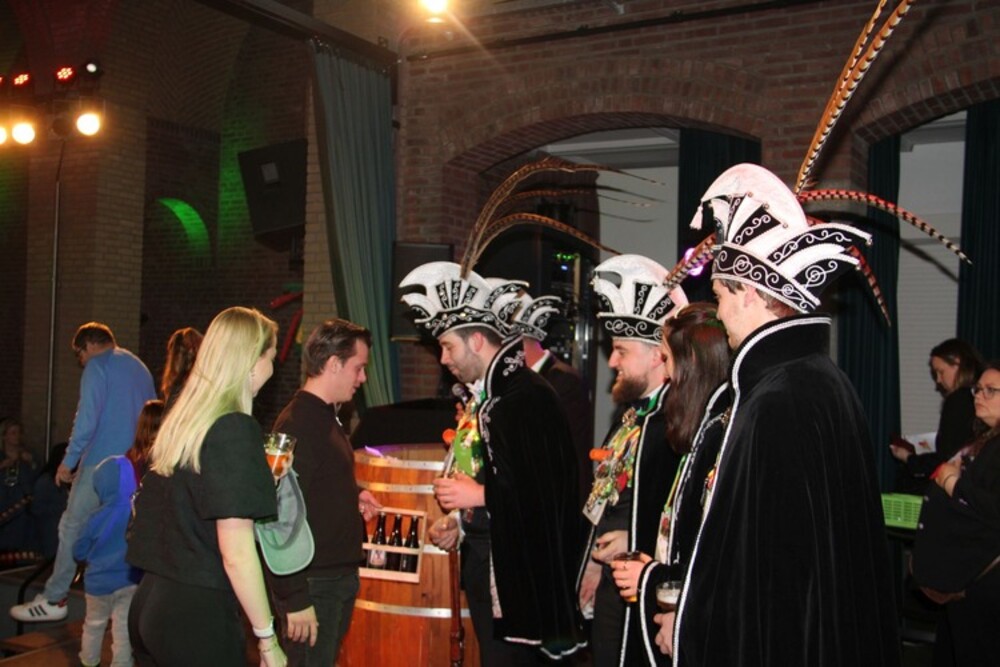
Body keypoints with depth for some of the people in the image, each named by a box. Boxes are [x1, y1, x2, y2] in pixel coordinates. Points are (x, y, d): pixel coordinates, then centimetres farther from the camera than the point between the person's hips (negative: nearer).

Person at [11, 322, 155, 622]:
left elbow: (87, 418, -14)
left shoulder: (97, 366, -6)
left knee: (72, 526, 2)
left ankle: (54, 599, 5)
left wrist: (69, 460, -8)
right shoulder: (140, 368, 17)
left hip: (101, 461, -7)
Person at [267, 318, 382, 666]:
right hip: (313, 584, -9)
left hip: (340, 577, 9)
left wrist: (353, 493, 6)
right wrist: (295, 598, -23)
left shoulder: (326, 416, 11)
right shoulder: (297, 424, -19)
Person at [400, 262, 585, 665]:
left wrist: (480, 495, -18)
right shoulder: (490, 396, 11)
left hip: (514, 570, -9)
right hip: (484, 566, 10)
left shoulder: (528, 398, -19)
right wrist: (460, 523, 10)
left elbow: (549, 489, -23)